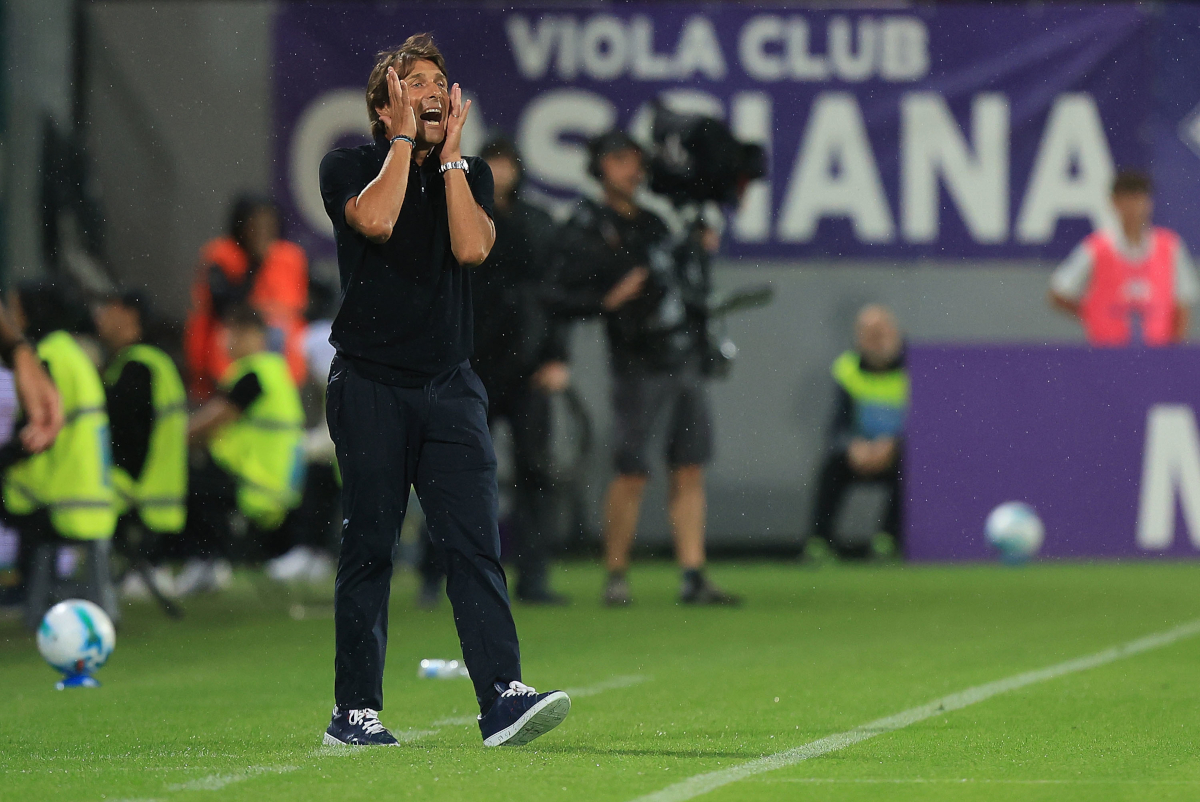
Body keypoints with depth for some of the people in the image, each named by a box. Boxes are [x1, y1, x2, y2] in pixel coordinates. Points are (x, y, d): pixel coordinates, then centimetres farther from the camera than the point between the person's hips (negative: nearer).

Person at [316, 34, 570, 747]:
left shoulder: (470, 175, 13)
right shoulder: (349, 167, 4)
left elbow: (472, 247, -7)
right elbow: (376, 219, -19)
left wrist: (450, 151, -4)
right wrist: (405, 138, -8)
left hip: (451, 386, 3)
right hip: (371, 386, -2)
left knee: (476, 542, -10)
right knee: (369, 548, 0)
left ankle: (502, 699, -19)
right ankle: (355, 710, 8)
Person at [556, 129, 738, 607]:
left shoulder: (654, 224, 17)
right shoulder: (587, 229, -4)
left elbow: (694, 289, 26)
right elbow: (562, 301, -12)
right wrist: (609, 300, -25)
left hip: (686, 364, 6)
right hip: (639, 366, -6)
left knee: (689, 473, 3)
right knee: (632, 474, -6)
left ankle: (693, 578, 3)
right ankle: (615, 577, 6)